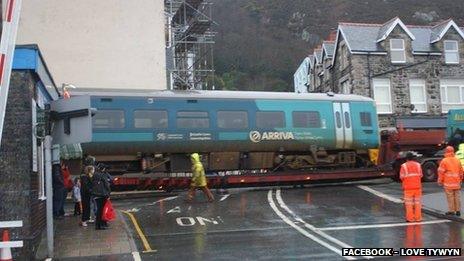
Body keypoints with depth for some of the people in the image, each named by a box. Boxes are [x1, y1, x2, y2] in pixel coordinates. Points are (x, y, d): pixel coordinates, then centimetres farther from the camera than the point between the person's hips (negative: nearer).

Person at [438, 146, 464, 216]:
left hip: (448, 183, -5)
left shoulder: (444, 161, -9)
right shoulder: (457, 160, 7)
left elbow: (441, 172, -9)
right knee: (457, 196, 9)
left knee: (450, 197, 0)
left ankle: (451, 211, 2)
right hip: (457, 183, 5)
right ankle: (458, 210, 12)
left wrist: (440, 181, 0)